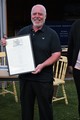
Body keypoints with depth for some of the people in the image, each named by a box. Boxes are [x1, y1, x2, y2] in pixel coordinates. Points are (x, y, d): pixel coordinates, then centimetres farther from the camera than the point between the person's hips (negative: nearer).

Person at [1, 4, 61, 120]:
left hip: (44, 78, -3)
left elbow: (57, 54, -6)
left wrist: (42, 65, -19)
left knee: (45, 107, 8)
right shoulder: (23, 31, 9)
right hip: (25, 77, 4)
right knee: (26, 106, 15)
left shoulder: (51, 34, -2)